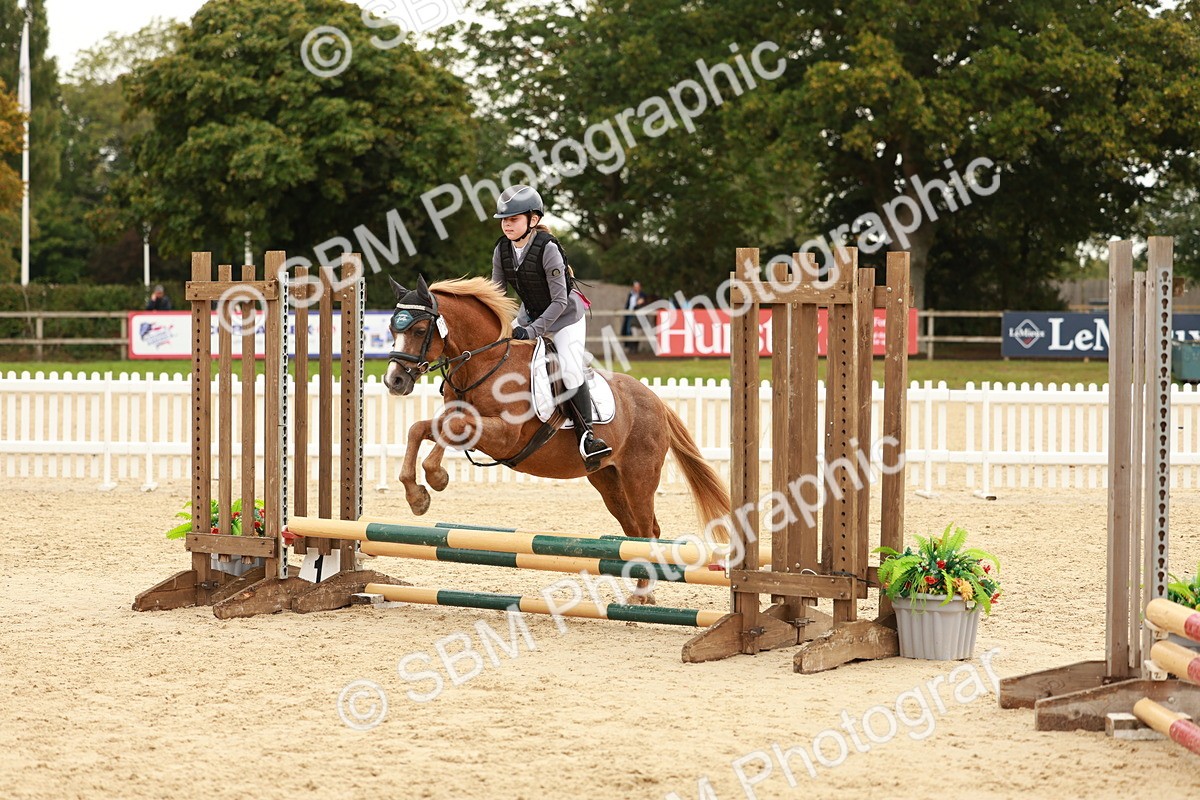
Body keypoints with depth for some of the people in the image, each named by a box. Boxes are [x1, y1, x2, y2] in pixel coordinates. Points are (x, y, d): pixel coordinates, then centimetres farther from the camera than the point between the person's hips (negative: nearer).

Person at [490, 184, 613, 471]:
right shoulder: (502, 250, -9)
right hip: (529, 315, 7)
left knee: (570, 370, -21)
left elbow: (559, 301, -25)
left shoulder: (547, 248, -27)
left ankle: (585, 434, -15)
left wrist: (533, 330, -30)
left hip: (566, 317, -7)